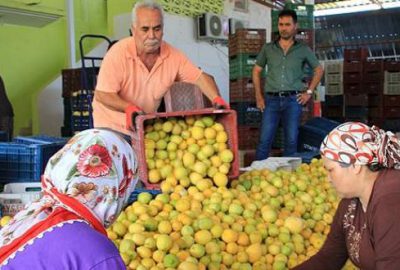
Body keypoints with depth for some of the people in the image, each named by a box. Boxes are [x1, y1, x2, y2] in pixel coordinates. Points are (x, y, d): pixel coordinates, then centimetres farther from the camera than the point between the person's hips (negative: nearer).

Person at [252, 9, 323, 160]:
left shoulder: (303, 50, 7)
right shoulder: (268, 48, 9)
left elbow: (319, 70, 16)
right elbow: (256, 71, 15)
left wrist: (309, 92, 6)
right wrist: (258, 96, 6)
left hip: (293, 100, 0)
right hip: (271, 99, 0)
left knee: (291, 141, 2)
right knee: (264, 140, -3)